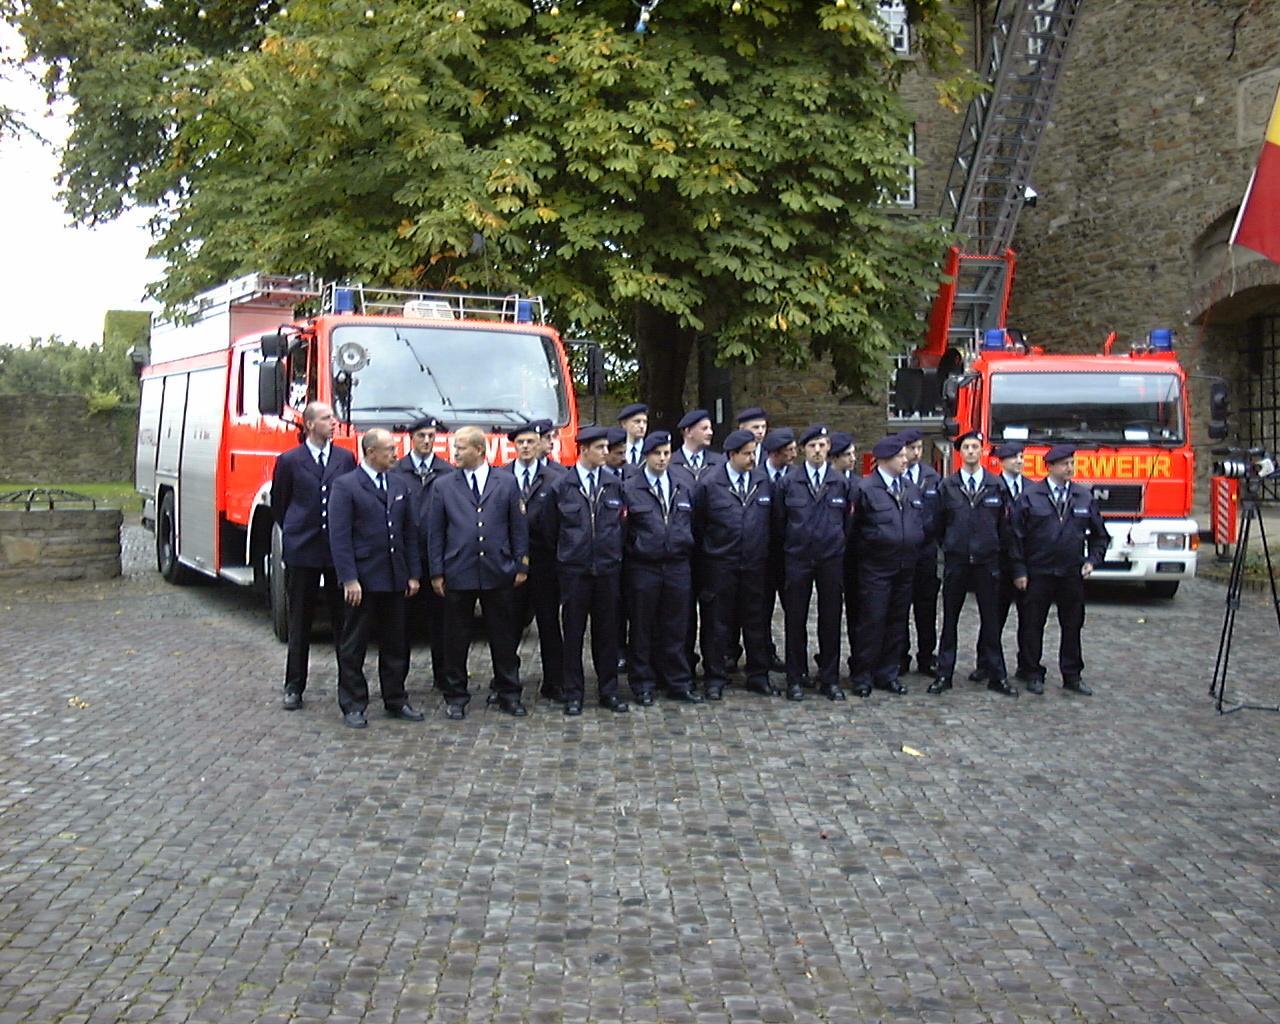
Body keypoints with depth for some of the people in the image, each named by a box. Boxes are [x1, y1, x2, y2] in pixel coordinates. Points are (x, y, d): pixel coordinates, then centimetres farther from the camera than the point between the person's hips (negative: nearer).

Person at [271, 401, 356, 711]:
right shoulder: (289, 461, 0)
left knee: (343, 618, 6)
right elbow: (279, 505, 9)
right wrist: (294, 533, 12)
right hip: (302, 551, -1)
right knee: (300, 622, 7)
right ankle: (294, 686, 14)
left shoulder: (346, 459, 5)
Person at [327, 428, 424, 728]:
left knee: (396, 644, 12)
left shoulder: (400, 484, 11)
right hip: (362, 579, -5)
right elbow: (339, 537, -11)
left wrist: (413, 574, 7)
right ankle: (353, 706, 11)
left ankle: (396, 700, 22)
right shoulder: (345, 486, -7)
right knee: (354, 646, 3)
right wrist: (349, 579, -17)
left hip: (395, 579, 6)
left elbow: (410, 532, 13)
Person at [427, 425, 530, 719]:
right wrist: (436, 573, 0)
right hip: (458, 573, 0)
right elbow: (435, 532, 5)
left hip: (499, 573, 0)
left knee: (504, 636, 7)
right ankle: (455, 696, 16)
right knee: (456, 638, 5)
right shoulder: (444, 487, 6)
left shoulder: (507, 483, 6)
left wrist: (521, 565, 2)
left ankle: (508, 692, 19)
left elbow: (519, 527, 7)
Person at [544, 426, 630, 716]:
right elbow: (551, 529, 6)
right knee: (573, 633, 3)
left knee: (607, 632, 7)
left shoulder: (615, 485, 6)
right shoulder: (561, 487, -1)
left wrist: (614, 553, 8)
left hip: (608, 569, 2)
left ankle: (609, 691, 16)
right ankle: (573, 694, 11)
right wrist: (567, 552, 8)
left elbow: (622, 523, 12)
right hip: (574, 571, -2)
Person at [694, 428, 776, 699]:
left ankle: (758, 676, 21)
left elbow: (771, 521, 12)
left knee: (756, 621, 9)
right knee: (719, 623, 4)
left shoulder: (764, 481, 5)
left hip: (756, 565, 3)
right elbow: (697, 525, 0)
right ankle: (715, 678, 13)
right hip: (720, 565, -3)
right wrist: (703, 561, 2)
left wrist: (767, 553, 10)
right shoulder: (709, 484, -5)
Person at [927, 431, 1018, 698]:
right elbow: (939, 523, 7)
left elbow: (1004, 525, 5)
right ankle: (944, 674, 10)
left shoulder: (997, 485, 3)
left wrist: (1002, 556, 3)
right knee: (950, 619, 5)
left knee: (990, 618, 4)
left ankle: (996, 675, 10)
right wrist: (947, 547, 7)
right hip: (956, 562, 0)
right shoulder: (947, 486, 3)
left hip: (987, 562, 0)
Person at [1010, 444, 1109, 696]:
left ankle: (1072, 676, 18)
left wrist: (1093, 560, 1)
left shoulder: (1086, 498, 6)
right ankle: (1034, 674, 14)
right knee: (1032, 626, 3)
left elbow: (1099, 534, 15)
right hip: (1037, 574, -3)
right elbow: (1017, 536, -3)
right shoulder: (1030, 496, -3)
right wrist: (1019, 571, -7)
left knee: (1073, 626, 8)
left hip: (1073, 574, 3)